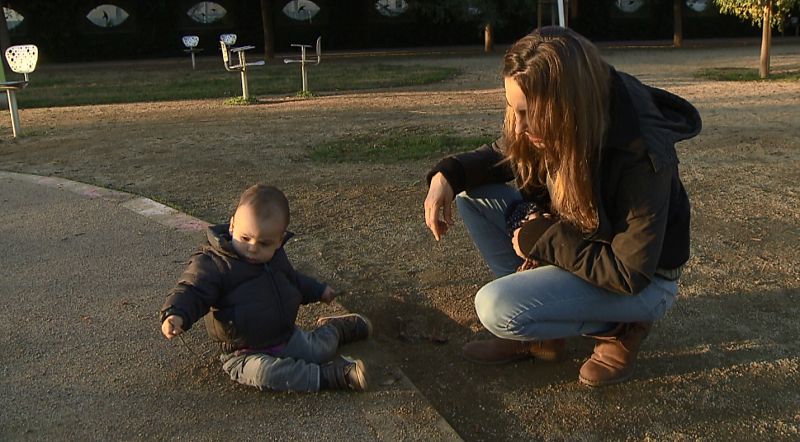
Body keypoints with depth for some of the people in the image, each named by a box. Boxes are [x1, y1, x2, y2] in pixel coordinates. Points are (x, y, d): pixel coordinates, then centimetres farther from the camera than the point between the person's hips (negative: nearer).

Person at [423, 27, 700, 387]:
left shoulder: (640, 155, -34)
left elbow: (629, 275, -29)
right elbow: (503, 155, 6)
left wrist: (543, 239, -24)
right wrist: (449, 174, -14)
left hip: (644, 283, -7)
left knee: (496, 310, -26)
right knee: (472, 194, -8)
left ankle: (619, 327, -1)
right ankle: (538, 333, 1)